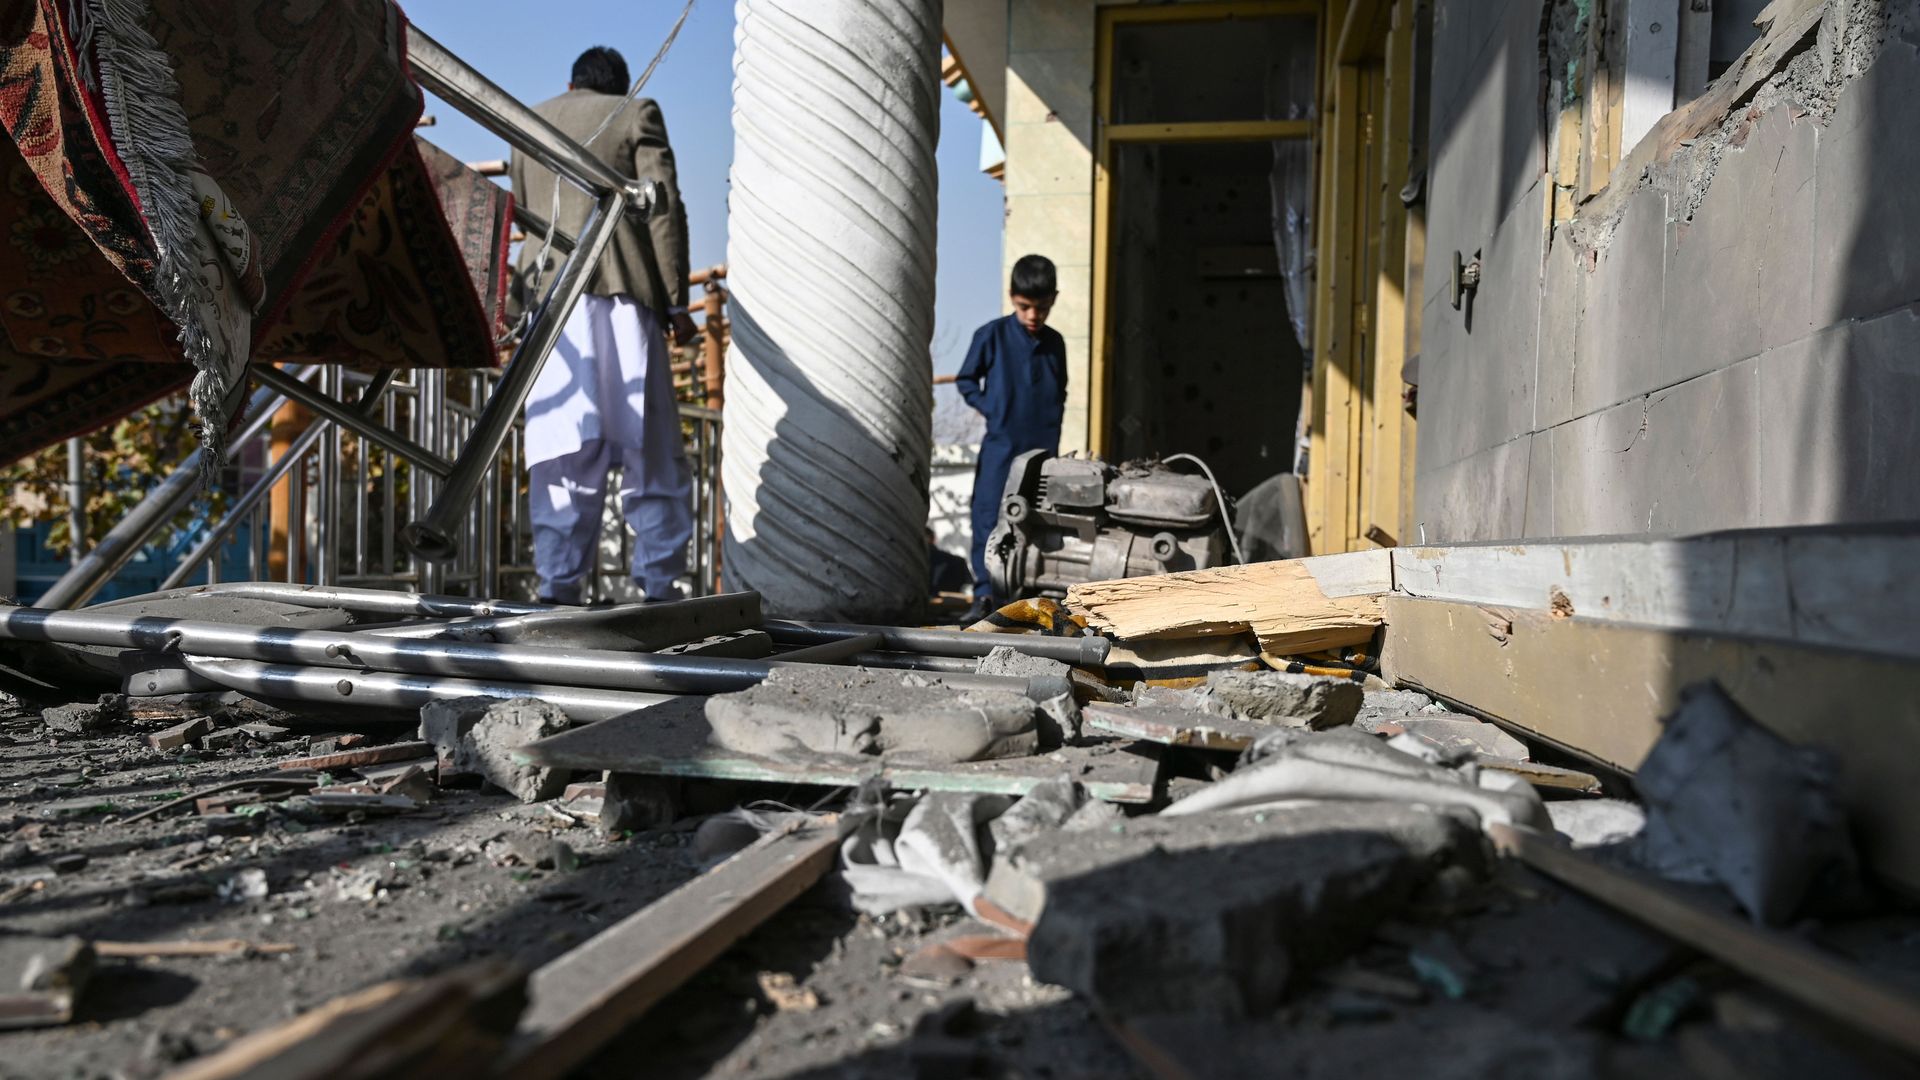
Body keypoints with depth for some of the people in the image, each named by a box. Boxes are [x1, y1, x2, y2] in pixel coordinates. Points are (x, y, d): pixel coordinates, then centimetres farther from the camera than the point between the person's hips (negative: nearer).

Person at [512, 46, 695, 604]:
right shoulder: (636, 114, 9)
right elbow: (664, 208, -1)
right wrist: (676, 301, -2)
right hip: (620, 287, -3)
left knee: (564, 445, 1)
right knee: (649, 444, 0)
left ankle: (559, 584, -3)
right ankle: (658, 583, -2)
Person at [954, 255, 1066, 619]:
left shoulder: (1055, 343, 10)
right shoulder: (992, 335, -3)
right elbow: (966, 380, 5)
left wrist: (1052, 429, 11)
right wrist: (991, 411, -6)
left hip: (1042, 449, 4)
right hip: (1000, 446, -4)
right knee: (989, 517, -6)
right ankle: (985, 592, 1)